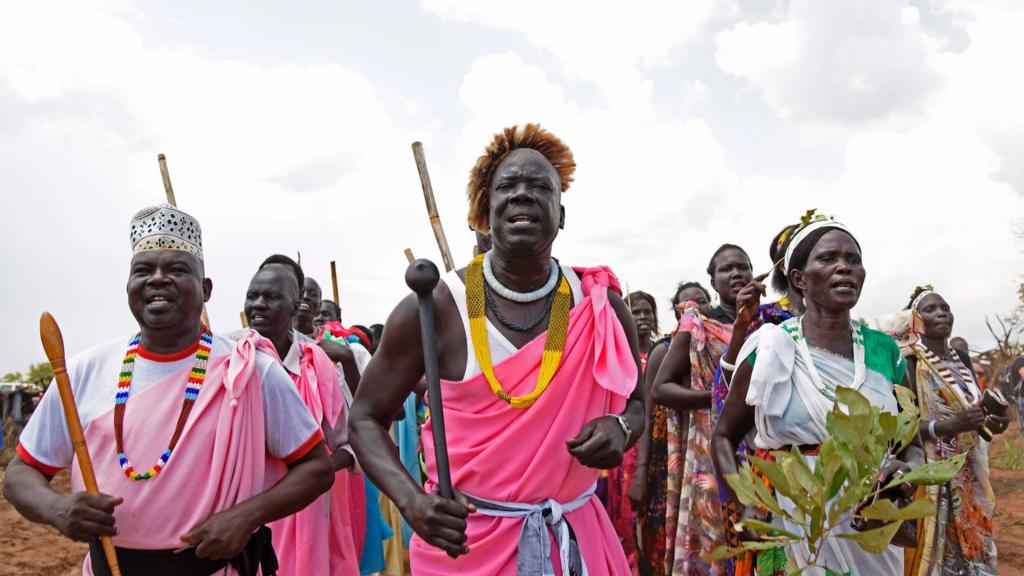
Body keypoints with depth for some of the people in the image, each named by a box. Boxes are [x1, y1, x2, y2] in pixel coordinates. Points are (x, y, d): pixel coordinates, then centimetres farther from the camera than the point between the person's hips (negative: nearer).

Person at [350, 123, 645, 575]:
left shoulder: (601, 308, -6)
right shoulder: (434, 308, -13)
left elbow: (634, 403, 9)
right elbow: (366, 417, -4)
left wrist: (619, 429, -14)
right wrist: (412, 502, -20)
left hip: (574, 537, 3)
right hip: (463, 540, -2)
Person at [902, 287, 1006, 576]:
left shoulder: (962, 359, 10)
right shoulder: (908, 362, -13)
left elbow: (975, 408, 18)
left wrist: (991, 421, -3)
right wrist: (950, 425, -28)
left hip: (969, 474, 7)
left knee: (971, 550, 13)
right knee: (931, 548, -2)